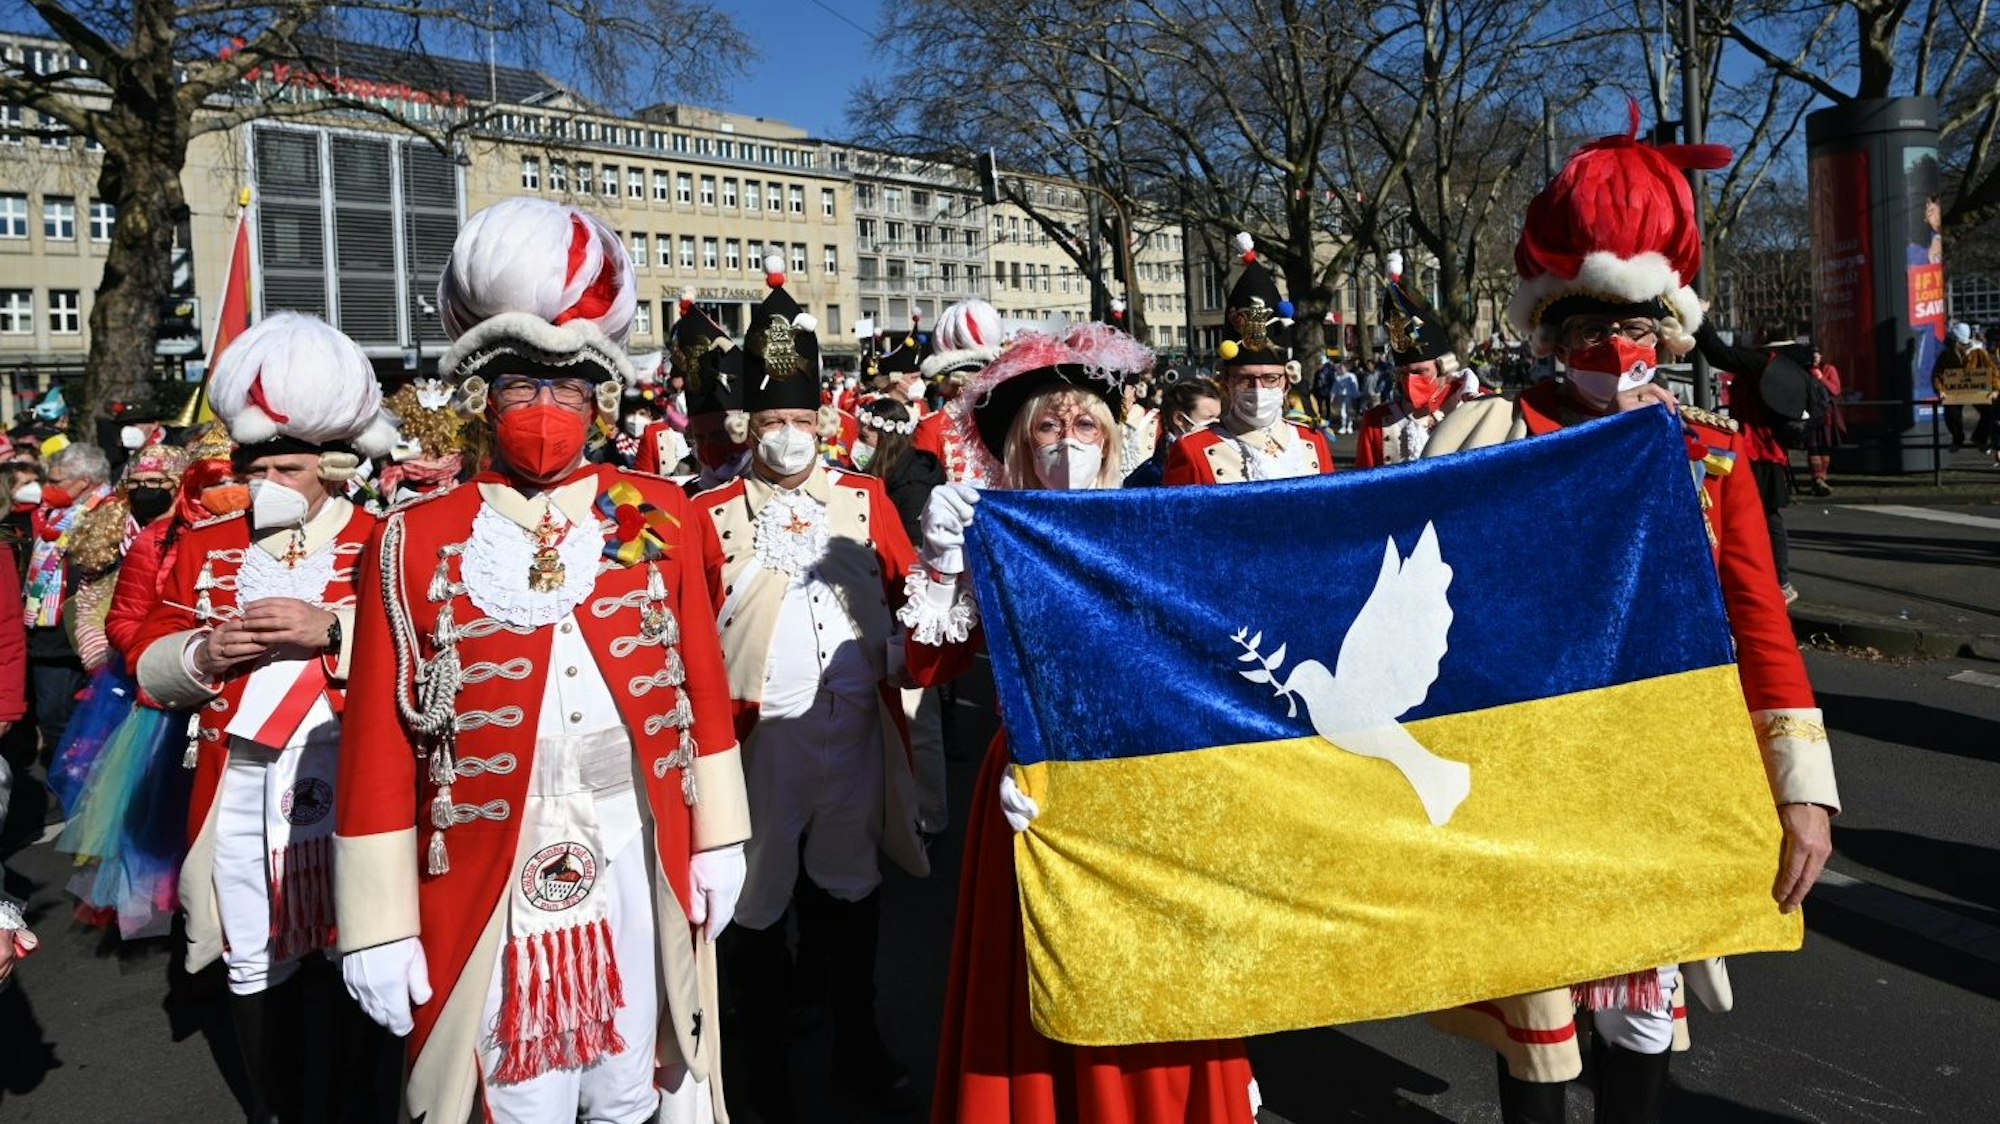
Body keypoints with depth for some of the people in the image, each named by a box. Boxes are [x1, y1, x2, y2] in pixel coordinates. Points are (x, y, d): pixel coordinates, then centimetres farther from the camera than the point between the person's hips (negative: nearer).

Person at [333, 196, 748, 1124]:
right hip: (489, 880, -2)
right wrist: (380, 926, -5)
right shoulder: (416, 542, -4)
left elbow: (703, 689, 5)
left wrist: (718, 842, 6)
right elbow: (379, 747, -5)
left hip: (638, 864, 2)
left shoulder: (659, 518, 2)